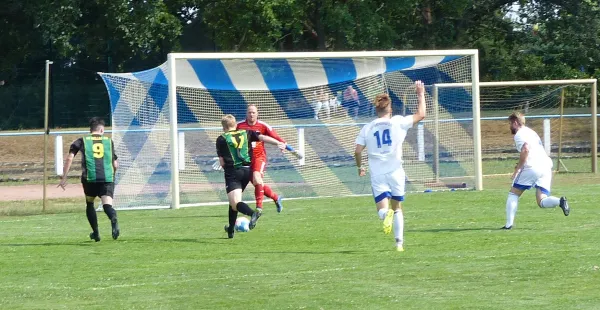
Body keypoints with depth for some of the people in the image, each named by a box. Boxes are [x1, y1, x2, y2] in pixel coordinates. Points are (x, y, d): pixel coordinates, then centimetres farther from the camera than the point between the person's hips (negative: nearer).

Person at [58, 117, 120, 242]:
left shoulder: (82, 141, 13)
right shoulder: (109, 141, 16)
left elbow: (69, 158, 2)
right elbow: (115, 165, 17)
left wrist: (64, 178, 3)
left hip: (89, 178, 0)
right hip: (107, 178, 0)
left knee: (89, 204, 22)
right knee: (107, 204, -12)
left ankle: (96, 233, 24)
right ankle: (113, 218, -46)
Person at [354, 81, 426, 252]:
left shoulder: (367, 128, 4)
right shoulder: (398, 122, 0)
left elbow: (357, 151, 0)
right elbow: (421, 115, 7)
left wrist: (360, 167, 18)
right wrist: (421, 95, 19)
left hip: (377, 174, 0)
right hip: (395, 172, 0)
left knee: (382, 210, -4)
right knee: (397, 208, 17)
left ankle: (386, 214, -40)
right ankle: (399, 242, 14)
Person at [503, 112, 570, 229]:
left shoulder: (519, 134, 0)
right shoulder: (531, 132, 28)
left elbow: (525, 150, -18)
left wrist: (517, 170, -15)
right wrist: (521, 165, 29)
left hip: (532, 167, -7)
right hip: (546, 167, 7)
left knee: (513, 194, 8)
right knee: (541, 201, 2)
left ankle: (509, 224, 2)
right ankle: (560, 201, -27)